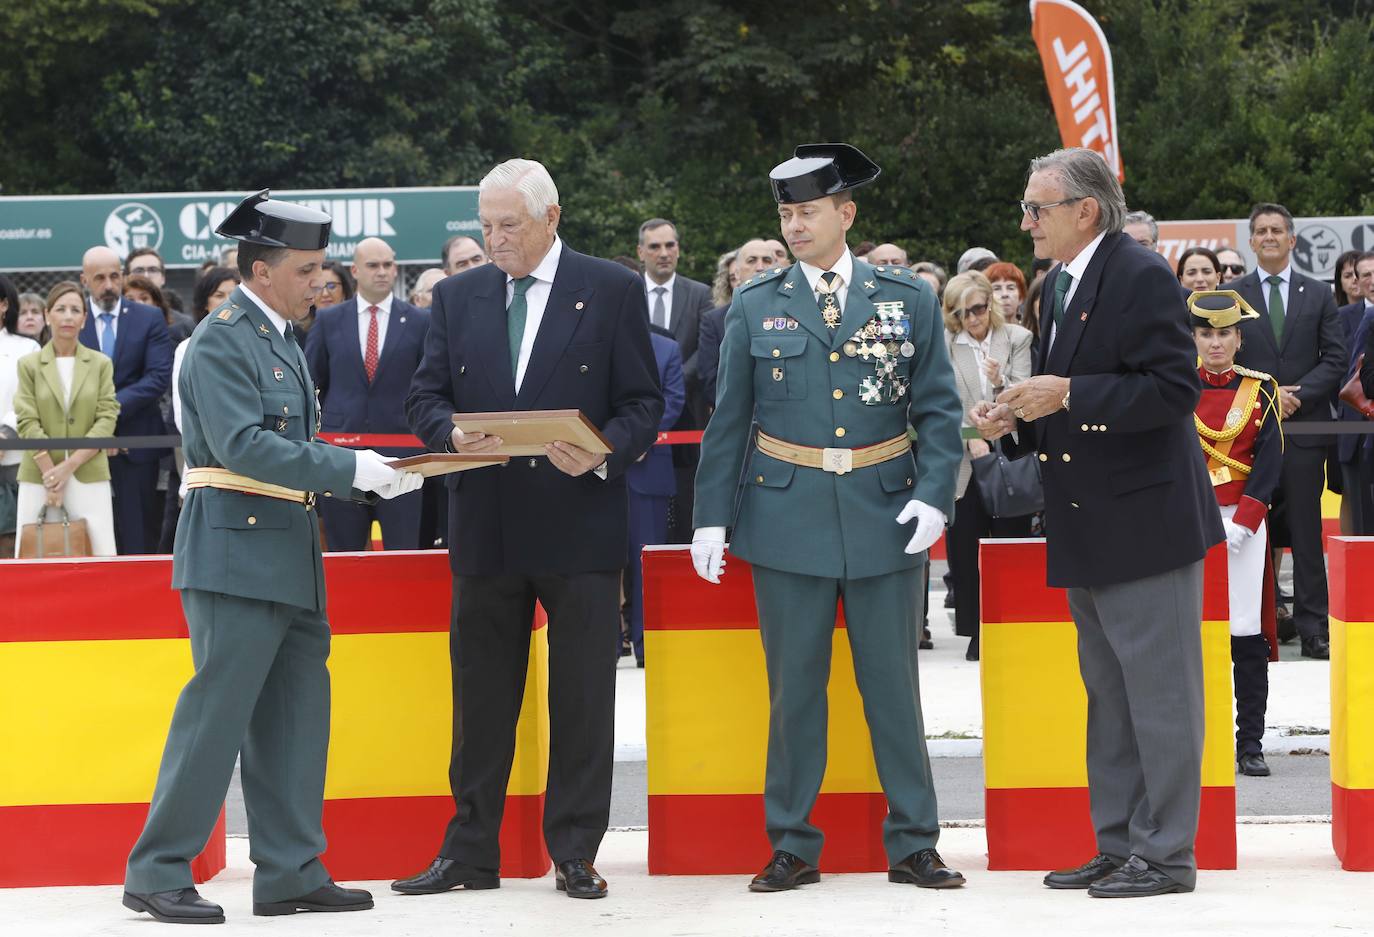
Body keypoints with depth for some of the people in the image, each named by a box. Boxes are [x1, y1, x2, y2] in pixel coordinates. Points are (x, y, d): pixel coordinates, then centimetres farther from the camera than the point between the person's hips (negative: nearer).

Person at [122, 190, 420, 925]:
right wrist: (348, 468, -22)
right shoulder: (221, 340, -11)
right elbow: (243, 446, -22)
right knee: (215, 714, -8)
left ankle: (289, 872, 14)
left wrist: (371, 479, 9)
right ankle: (157, 872, -1)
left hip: (288, 559, 10)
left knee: (295, 717, 9)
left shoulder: (279, 339, 19)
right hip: (237, 554, -10)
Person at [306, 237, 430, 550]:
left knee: (405, 555, -3)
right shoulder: (328, 320, 8)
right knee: (343, 554, 5)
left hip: (401, 451, -1)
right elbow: (312, 383, 12)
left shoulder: (420, 321, 5)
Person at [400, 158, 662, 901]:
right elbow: (424, 396, 9)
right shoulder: (457, 296, 10)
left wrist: (602, 455, -19)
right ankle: (470, 852, 15)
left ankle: (575, 853, 11)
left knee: (581, 698, 2)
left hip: (581, 523, -3)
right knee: (480, 694, 8)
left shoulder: (612, 291, 0)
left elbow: (643, 403, -1)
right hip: (486, 527, 3)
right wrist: (453, 435, -13)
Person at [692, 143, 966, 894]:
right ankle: (793, 846, 14)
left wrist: (934, 495, -10)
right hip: (788, 515, 0)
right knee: (794, 687, 5)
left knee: (893, 683, 5)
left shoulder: (907, 299, 3)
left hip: (885, 515, 0)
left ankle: (912, 844, 13)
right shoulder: (756, 305, 3)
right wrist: (711, 515, 1)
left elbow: (938, 409, 3)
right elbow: (728, 419, 5)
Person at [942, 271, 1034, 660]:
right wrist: (971, 437, -13)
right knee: (966, 547, 1)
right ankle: (976, 631, 9)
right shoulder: (944, 345, 2)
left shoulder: (1017, 339, 3)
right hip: (963, 461, 0)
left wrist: (1001, 384, -24)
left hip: (1008, 456, 0)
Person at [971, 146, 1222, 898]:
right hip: (1089, 527, 10)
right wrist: (1017, 416, 3)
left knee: (1158, 692, -3)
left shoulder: (1142, 278, -14)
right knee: (1108, 694, 15)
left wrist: (1068, 395, -23)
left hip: (1144, 519, -10)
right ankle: (1118, 846, 22)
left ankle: (1165, 853, 3)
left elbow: (1175, 389, -21)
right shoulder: (1058, 286, 14)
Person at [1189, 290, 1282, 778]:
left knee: (1247, 632, -3)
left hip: (1242, 522, 0)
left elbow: (1269, 463, 0)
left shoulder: (1259, 391, 6)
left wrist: (1242, 523, -10)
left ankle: (1250, 743, 1)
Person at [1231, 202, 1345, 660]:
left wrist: (1298, 395, -10)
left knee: (1307, 531, 1)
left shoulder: (1319, 294, 8)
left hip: (1304, 425, 0)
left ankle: (1313, 626, 3)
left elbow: (1334, 358, 4)